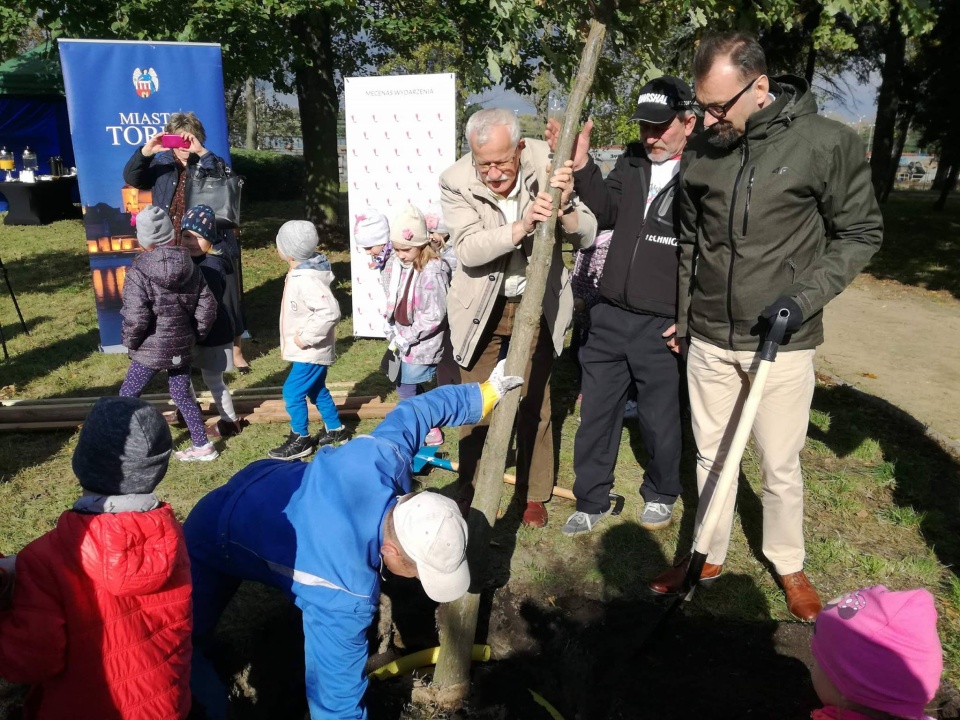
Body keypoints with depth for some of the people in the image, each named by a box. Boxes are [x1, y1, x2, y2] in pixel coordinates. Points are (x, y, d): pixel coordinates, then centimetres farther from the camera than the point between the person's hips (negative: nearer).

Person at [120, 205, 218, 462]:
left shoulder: (139, 272, -17)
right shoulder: (190, 267, -1)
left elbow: (135, 319, -21)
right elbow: (208, 308, 0)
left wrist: (130, 343, -3)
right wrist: (195, 335, 13)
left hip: (151, 350, -5)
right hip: (182, 348, 5)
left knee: (128, 396, 13)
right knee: (182, 395, 19)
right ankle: (202, 446, 23)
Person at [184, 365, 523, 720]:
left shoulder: (384, 456, -32)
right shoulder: (345, 597, -45)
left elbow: (416, 409, -13)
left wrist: (485, 393, -2)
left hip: (267, 480, 6)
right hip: (215, 543, -6)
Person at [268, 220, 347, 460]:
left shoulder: (308, 280, -27)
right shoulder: (298, 273, 5)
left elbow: (330, 312, -35)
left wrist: (306, 337, -27)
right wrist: (303, 337, 11)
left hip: (311, 352, -10)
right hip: (311, 350, 10)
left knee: (293, 392, -3)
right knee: (316, 390, 21)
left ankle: (300, 440, 12)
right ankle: (335, 429, 35)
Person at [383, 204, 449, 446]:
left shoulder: (431, 273, -22)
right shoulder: (395, 266, -1)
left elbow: (433, 317, -22)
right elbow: (392, 302, 7)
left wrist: (404, 338, -17)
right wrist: (392, 333, -5)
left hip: (422, 343, -7)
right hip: (403, 340, 8)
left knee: (406, 390, -1)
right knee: (407, 386, 18)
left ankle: (430, 431, 17)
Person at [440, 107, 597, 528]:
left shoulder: (547, 165, -15)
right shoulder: (455, 182, -17)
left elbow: (587, 236, -14)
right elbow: (468, 248, -26)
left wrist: (565, 207, -35)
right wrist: (520, 227, -41)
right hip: (480, 309, 0)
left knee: (534, 404, 11)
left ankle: (535, 494, 29)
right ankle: (470, 494, 30)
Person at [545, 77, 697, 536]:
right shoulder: (632, 162, 7)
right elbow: (607, 212, 4)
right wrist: (581, 165, -9)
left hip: (664, 326, -5)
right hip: (610, 316, 5)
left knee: (660, 419, 11)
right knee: (596, 412, 12)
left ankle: (661, 495, 37)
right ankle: (591, 501, 30)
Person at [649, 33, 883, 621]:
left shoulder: (828, 143, -11)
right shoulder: (700, 151, 1)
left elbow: (861, 232, -2)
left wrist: (807, 296, -15)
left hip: (783, 345, -3)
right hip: (708, 340, 4)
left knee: (781, 465, 9)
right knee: (711, 455, 15)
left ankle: (789, 564, 34)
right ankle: (709, 554, 34)